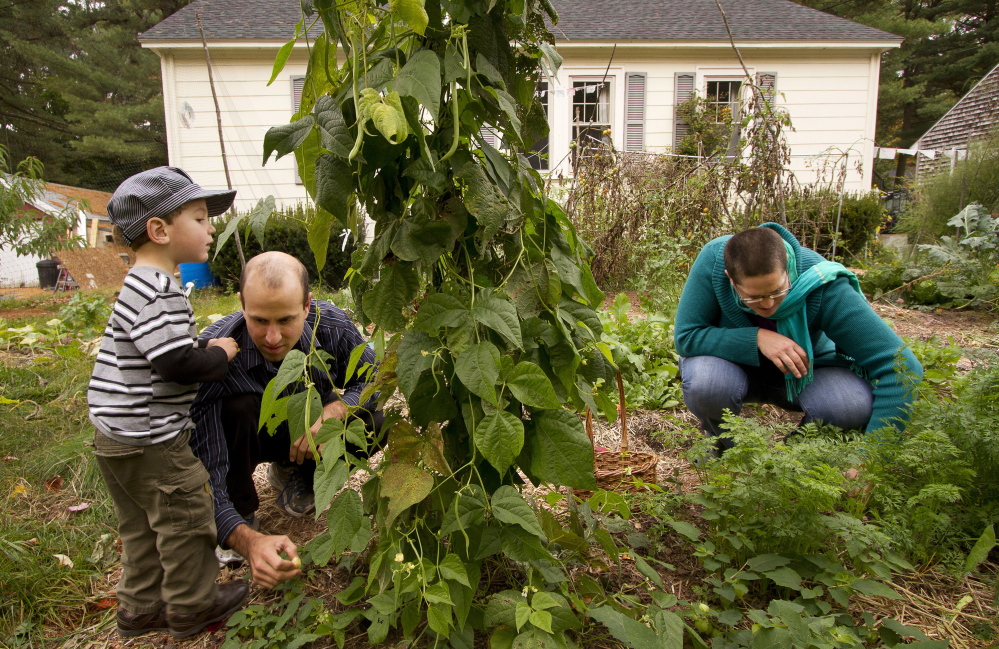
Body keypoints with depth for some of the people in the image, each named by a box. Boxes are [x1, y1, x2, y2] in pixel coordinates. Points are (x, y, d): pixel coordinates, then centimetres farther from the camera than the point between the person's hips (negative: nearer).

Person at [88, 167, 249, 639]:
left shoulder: (144, 285, 11)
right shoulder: (158, 293, -24)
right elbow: (179, 362, -28)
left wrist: (205, 348, 4)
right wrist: (220, 355, -13)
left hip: (118, 435, 11)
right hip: (148, 440, -10)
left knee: (141, 526, 22)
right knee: (185, 517, 7)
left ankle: (140, 609, 37)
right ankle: (192, 606, 24)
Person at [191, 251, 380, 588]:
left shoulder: (332, 325, -28)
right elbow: (205, 469, -41)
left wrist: (332, 412, -33)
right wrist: (248, 541, -57)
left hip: (309, 433, 3)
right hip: (248, 437, -3)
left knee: (374, 423, -22)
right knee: (238, 409, -35)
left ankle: (293, 473, 9)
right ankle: (243, 513, -7)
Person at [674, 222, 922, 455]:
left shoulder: (821, 285, -30)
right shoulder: (713, 260, -29)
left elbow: (901, 367, -29)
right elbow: (686, 336, -23)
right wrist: (757, 338, -36)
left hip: (804, 371, 0)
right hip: (738, 365, 0)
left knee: (855, 403, -31)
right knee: (703, 383, -35)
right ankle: (723, 443, 2)